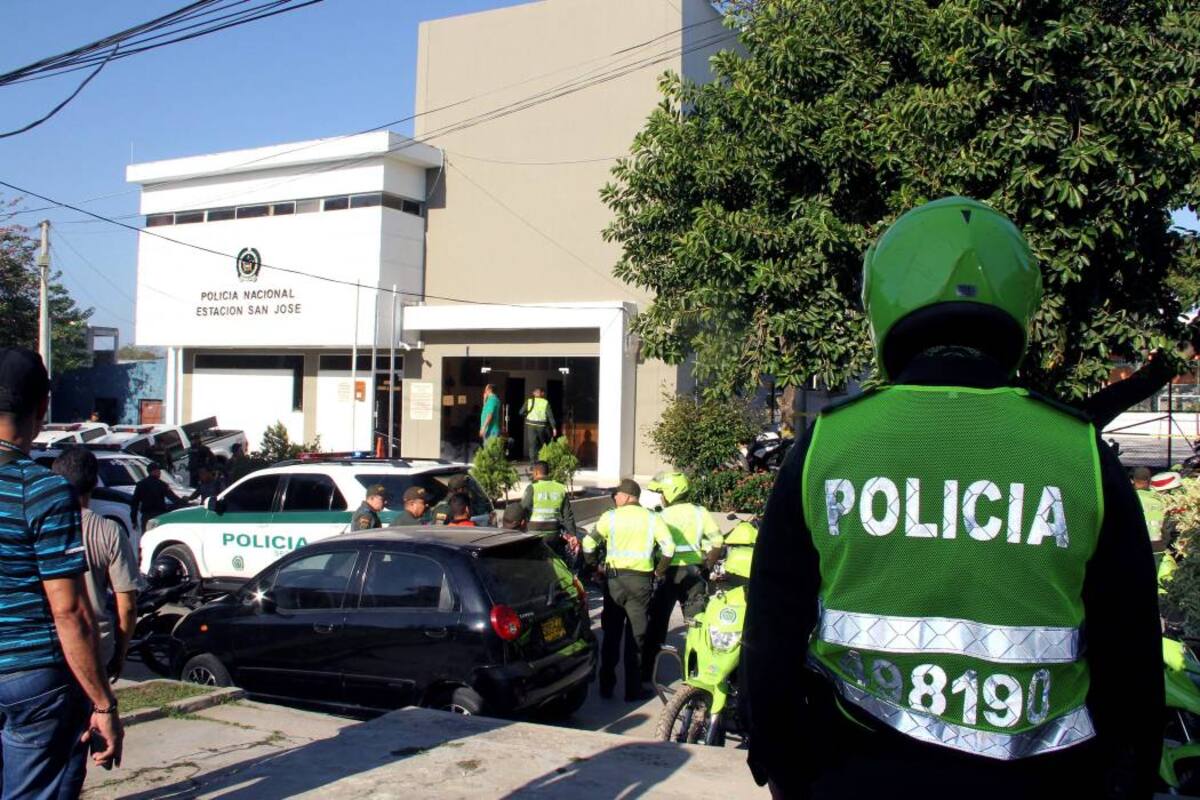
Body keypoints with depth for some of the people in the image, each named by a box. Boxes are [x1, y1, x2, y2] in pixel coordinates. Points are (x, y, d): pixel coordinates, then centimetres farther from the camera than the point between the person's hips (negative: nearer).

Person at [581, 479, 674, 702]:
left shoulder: (610, 517, -2)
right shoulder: (652, 518, 0)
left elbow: (589, 543, -6)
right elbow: (669, 547, -8)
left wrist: (594, 566, 10)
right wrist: (659, 572, 5)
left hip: (614, 578, 0)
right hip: (641, 581, 0)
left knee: (611, 634, 13)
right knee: (636, 636, 7)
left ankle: (606, 685, 18)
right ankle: (633, 689, 9)